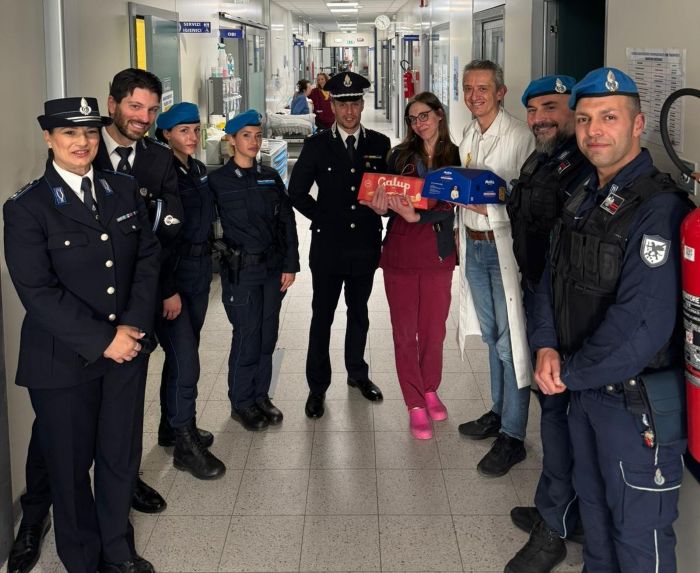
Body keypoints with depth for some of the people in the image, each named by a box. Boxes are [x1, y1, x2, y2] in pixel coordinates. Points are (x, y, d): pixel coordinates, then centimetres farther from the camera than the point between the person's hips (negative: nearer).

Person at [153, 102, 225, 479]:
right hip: (169, 274, -7)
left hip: (198, 270, 8)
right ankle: (185, 444, -1)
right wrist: (167, 289, -21)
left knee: (182, 353, 16)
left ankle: (174, 424, 31)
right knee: (185, 358, -9)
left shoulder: (199, 170, 11)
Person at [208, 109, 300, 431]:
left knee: (267, 335, 10)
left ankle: (260, 396, 25)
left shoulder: (270, 177, 9)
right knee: (247, 337, -1)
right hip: (240, 270, -4)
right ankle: (241, 403, 15)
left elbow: (287, 221, 9)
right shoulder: (218, 181, -4)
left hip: (273, 268, 4)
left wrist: (290, 264, 5)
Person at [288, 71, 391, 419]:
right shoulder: (316, 146, -1)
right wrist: (323, 218, -2)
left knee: (359, 313, 16)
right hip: (328, 244, -2)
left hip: (365, 244, 2)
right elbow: (297, 192, 2)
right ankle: (317, 386, 14)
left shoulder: (380, 144, 3)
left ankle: (357, 373, 34)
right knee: (322, 316, 5)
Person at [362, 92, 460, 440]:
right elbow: (384, 199, 5)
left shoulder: (456, 157, 0)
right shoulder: (399, 156, 4)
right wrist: (382, 206, -18)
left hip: (437, 254, 0)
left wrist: (416, 216, -25)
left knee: (434, 329, 8)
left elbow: (451, 207, -10)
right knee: (405, 332, 4)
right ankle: (415, 405, 14)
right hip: (400, 254, 1)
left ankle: (430, 390, 32)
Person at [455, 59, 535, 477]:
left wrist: (489, 207, -26)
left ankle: (513, 436, 3)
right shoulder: (470, 135, 12)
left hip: (505, 246, -8)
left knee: (511, 342, -4)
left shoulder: (520, 136, -13)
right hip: (474, 245, 8)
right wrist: (462, 229, 13)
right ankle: (499, 413, 33)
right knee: (491, 335, 18)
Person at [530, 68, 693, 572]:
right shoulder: (584, 200, 8)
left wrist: (571, 373, -16)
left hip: (638, 402, -8)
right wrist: (547, 345, -5)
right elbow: (553, 279, 13)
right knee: (593, 505, 24)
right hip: (584, 389, 8)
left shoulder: (659, 209, -21)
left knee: (638, 531, 5)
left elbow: (641, 325, -27)